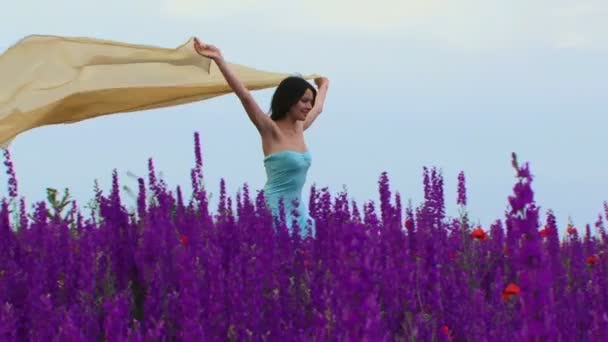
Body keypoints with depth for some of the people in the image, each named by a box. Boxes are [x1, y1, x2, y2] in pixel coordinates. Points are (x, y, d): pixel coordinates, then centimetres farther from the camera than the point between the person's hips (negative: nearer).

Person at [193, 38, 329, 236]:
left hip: (296, 209, 8)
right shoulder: (271, 130, -9)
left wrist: (323, 87, 53)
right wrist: (219, 60, -29)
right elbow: (244, 95, -19)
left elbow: (318, 108, 34)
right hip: (276, 209, -8)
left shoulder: (299, 128, 12)